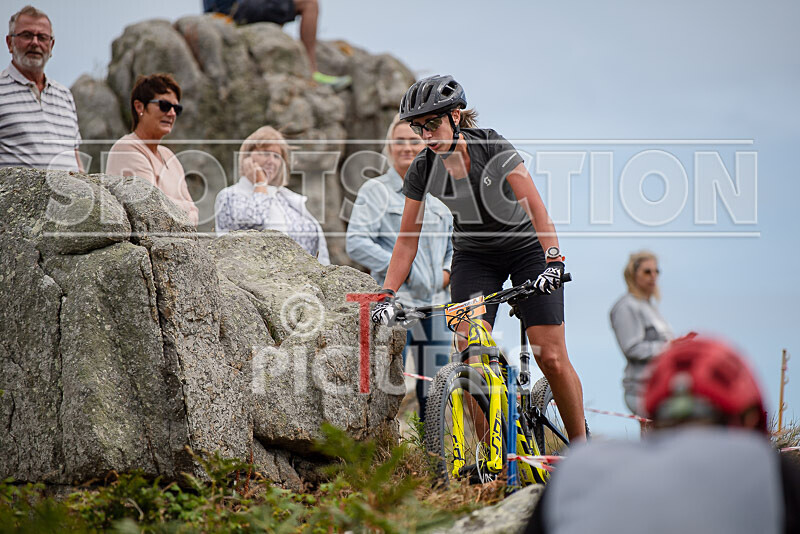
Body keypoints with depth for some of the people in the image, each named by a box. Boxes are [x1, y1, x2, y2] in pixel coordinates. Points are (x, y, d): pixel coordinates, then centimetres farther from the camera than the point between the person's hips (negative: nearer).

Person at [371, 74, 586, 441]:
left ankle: (582, 445, 8)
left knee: (552, 358, -9)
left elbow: (535, 208, -28)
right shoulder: (422, 171, -13)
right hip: (474, 257, 3)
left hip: (527, 248, -3)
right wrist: (386, 296, -17)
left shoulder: (492, 147, -23)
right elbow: (407, 239, -8)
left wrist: (553, 262, -41)